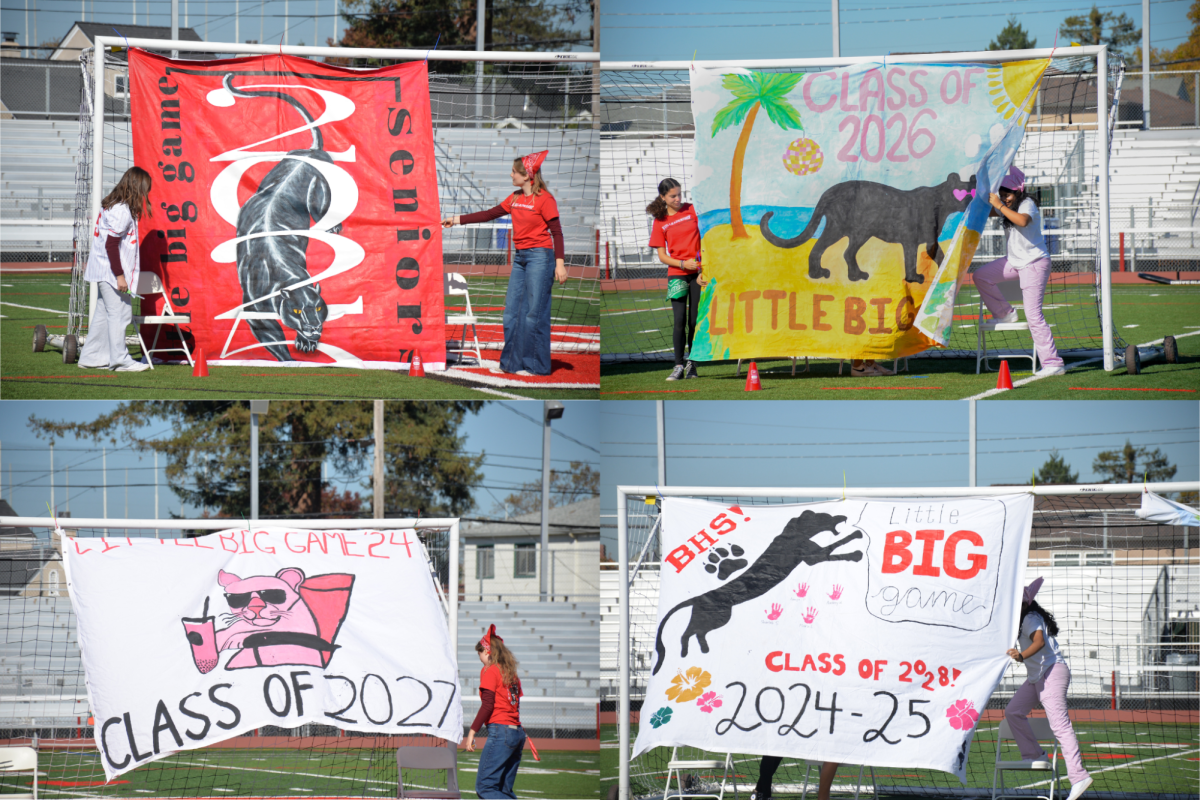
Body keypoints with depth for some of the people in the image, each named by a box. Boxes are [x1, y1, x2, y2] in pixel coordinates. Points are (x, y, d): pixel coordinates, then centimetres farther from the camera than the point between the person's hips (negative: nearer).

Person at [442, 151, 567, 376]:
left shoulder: (544, 199, -10)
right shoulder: (515, 198, 12)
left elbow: (556, 231, -11)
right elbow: (490, 215, 18)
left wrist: (559, 263, -16)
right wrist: (457, 220, 17)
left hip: (539, 256, -8)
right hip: (520, 257, 8)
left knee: (534, 312, -6)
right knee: (512, 310, 7)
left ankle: (535, 365, 0)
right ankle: (512, 363, 13)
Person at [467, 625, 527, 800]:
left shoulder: (489, 671, -3)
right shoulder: (511, 673, 18)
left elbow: (487, 705, -12)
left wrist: (472, 731, -11)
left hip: (500, 728, -8)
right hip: (517, 731, 9)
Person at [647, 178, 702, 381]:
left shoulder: (692, 210, 3)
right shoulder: (660, 222, 4)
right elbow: (662, 256, 4)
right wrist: (683, 264, -12)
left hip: (698, 272, 0)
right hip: (676, 274, 0)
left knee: (695, 320, 0)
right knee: (680, 320, -9)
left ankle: (691, 363, 11)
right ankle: (678, 366, -5)